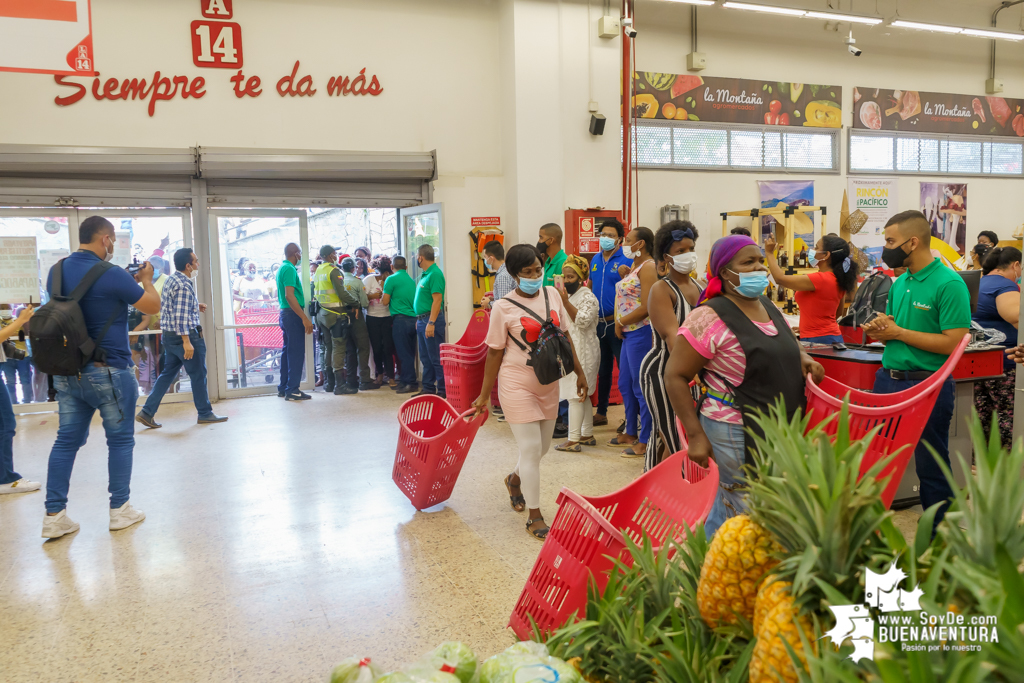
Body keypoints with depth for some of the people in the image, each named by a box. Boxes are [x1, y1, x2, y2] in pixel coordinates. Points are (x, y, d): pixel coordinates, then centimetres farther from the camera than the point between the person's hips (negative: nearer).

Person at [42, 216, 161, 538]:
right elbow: (154, 307, -7)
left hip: (66, 372, 6)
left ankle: (54, 516, 12)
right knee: (120, 440, 7)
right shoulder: (112, 276, -16)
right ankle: (119, 510, 16)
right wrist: (146, 280, 10)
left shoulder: (56, 272, 6)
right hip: (109, 372, -6)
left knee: (67, 440, 11)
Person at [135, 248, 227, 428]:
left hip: (169, 335, 9)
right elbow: (181, 316, -24)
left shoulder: (171, 280, 11)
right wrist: (186, 342, -26)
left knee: (168, 373, 14)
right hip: (185, 334, -9)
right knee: (198, 375, 4)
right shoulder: (184, 286, -19)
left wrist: (195, 306, 18)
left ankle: (147, 412, 11)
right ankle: (205, 414, 14)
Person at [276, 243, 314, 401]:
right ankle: (292, 390, -6)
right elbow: (289, 296, -23)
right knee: (296, 352, -7)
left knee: (287, 351, 14)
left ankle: (283, 387, 20)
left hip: (285, 313, 10)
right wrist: (305, 318, -24)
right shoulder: (289, 269, -14)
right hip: (293, 315, -10)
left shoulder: (282, 268, 16)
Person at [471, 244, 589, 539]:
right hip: (517, 385, -5)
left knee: (542, 446, 16)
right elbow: (495, 352, -6)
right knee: (531, 448, -5)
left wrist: (579, 372, 11)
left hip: (548, 383, 6)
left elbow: (564, 336, 12)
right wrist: (485, 395, -3)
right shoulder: (503, 307, -10)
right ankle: (534, 517, 10)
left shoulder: (552, 294, 4)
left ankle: (515, 479, 47)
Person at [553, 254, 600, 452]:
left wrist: (565, 302, -24)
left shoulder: (587, 297, -9)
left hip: (581, 352, -9)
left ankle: (573, 440, -7)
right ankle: (587, 435, 21)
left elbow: (583, 321, -22)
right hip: (570, 350, 9)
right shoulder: (568, 295, 18)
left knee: (576, 395, -10)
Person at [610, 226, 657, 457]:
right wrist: (620, 325, 3)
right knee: (625, 385, 17)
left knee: (641, 388, -2)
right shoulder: (634, 267, 16)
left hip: (641, 332, -10)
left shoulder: (648, 267, -13)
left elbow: (646, 307, -20)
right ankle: (631, 432, 31)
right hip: (629, 333, 10)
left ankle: (645, 441, 8)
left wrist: (620, 322, -10)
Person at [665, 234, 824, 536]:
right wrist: (696, 435, -17)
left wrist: (803, 358, 2)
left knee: (726, 506, 19)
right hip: (735, 433, -7)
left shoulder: (768, 306, 9)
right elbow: (675, 376, -15)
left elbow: (787, 344, 26)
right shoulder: (710, 318, -16)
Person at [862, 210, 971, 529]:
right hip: (888, 379, 7)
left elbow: (953, 342, -20)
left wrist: (897, 332, -16)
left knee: (931, 468, 5)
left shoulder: (949, 284, -13)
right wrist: (881, 327, -2)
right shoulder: (900, 282, 9)